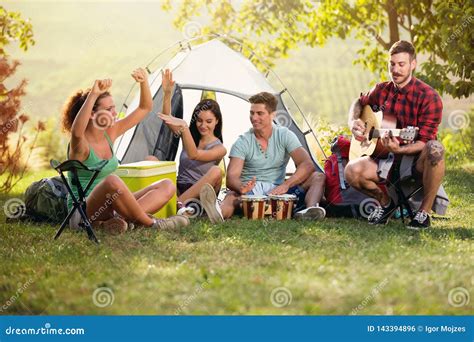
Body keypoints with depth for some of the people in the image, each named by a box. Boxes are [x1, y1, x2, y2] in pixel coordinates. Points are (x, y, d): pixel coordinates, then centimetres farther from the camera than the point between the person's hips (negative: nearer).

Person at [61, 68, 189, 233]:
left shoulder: (110, 133, 6)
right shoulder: (80, 146, -16)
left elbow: (144, 108, 11)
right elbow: (76, 131, -44)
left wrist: (144, 82, -7)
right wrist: (93, 94, -48)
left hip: (109, 207, 9)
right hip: (83, 212, -9)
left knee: (167, 186, -4)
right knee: (112, 181, -40)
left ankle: (117, 219, -26)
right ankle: (150, 223, -23)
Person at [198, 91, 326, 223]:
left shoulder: (285, 135, 2)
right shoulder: (242, 142, -1)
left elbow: (308, 165, -10)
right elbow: (231, 177, -12)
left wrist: (285, 185, -28)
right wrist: (241, 187, -39)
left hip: (277, 191, 2)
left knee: (318, 177, -17)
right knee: (232, 196, -36)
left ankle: (311, 208, -49)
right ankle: (219, 212, -72)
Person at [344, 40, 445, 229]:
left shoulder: (428, 97, -14)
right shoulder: (381, 90, 4)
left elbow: (425, 142, -18)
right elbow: (358, 103, 26)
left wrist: (399, 149, -37)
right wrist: (353, 122, 4)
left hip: (416, 160, -4)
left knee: (435, 149, -40)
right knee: (352, 171, -25)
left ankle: (424, 212, -22)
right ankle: (385, 203, 7)